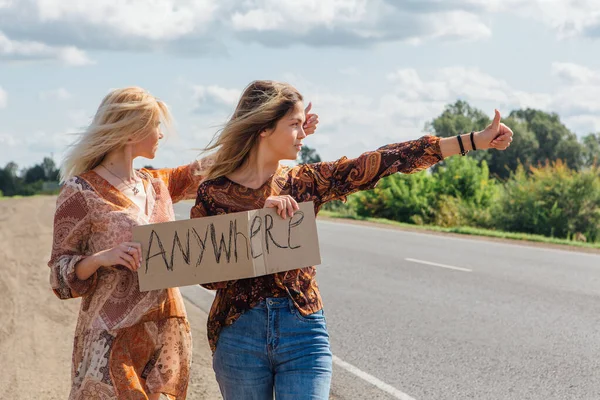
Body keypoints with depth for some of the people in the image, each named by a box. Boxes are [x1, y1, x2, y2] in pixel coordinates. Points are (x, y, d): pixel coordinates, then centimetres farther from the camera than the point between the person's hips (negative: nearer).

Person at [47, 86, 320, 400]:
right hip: (114, 339, -6)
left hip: (169, 334, 6)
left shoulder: (155, 184, 13)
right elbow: (60, 276, -3)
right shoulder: (80, 192, -4)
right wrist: (101, 257, -22)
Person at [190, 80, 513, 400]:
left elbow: (381, 162, -1)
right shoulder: (213, 193, -2)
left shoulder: (304, 182, 4)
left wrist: (475, 140, -5)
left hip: (304, 330, 2)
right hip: (239, 334, -1)